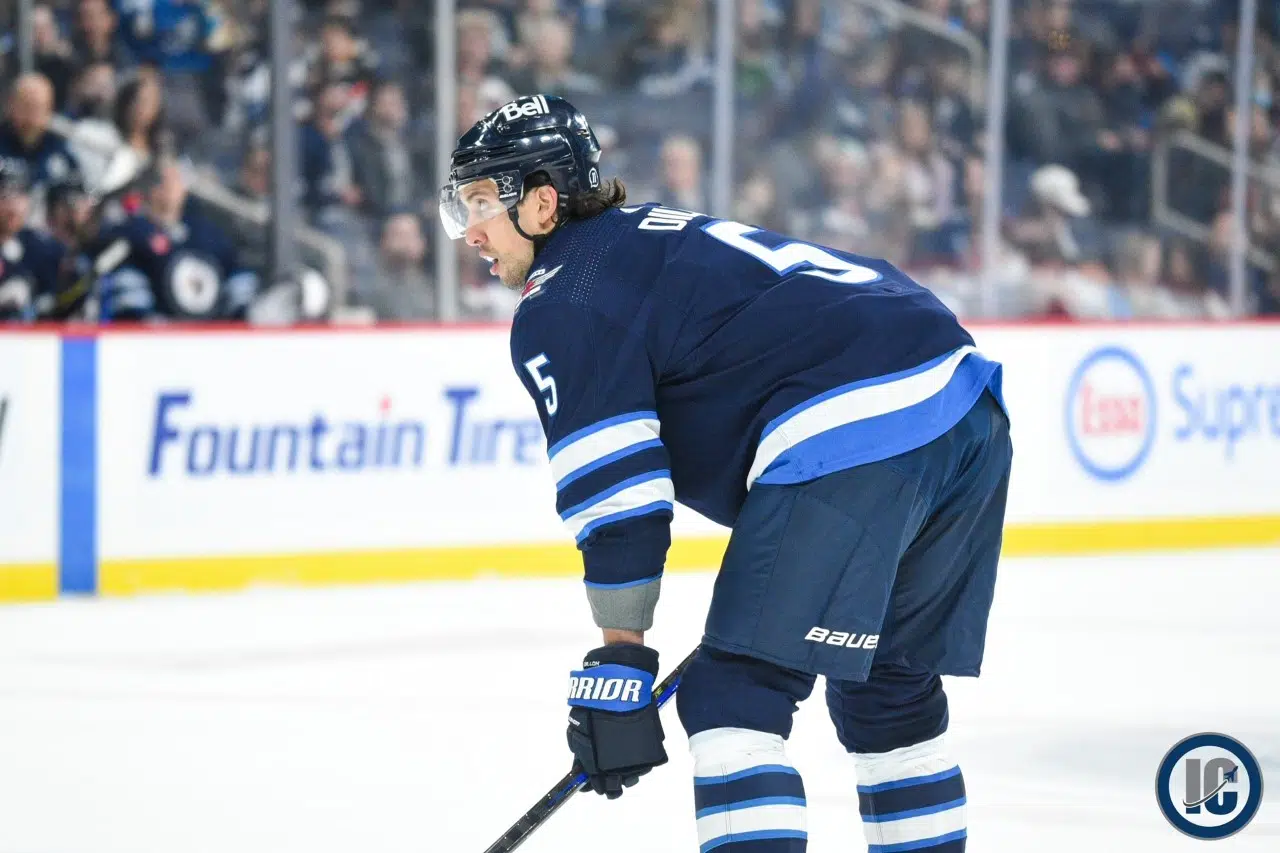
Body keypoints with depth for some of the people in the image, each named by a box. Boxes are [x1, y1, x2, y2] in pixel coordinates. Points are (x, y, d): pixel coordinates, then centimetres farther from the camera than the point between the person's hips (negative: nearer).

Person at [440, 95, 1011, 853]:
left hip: (855, 436, -9)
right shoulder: (657, 236, 29)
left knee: (737, 694, -4)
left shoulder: (560, 309, 0)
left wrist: (620, 661, -3)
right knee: (887, 688, 22)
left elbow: (618, 492, -7)